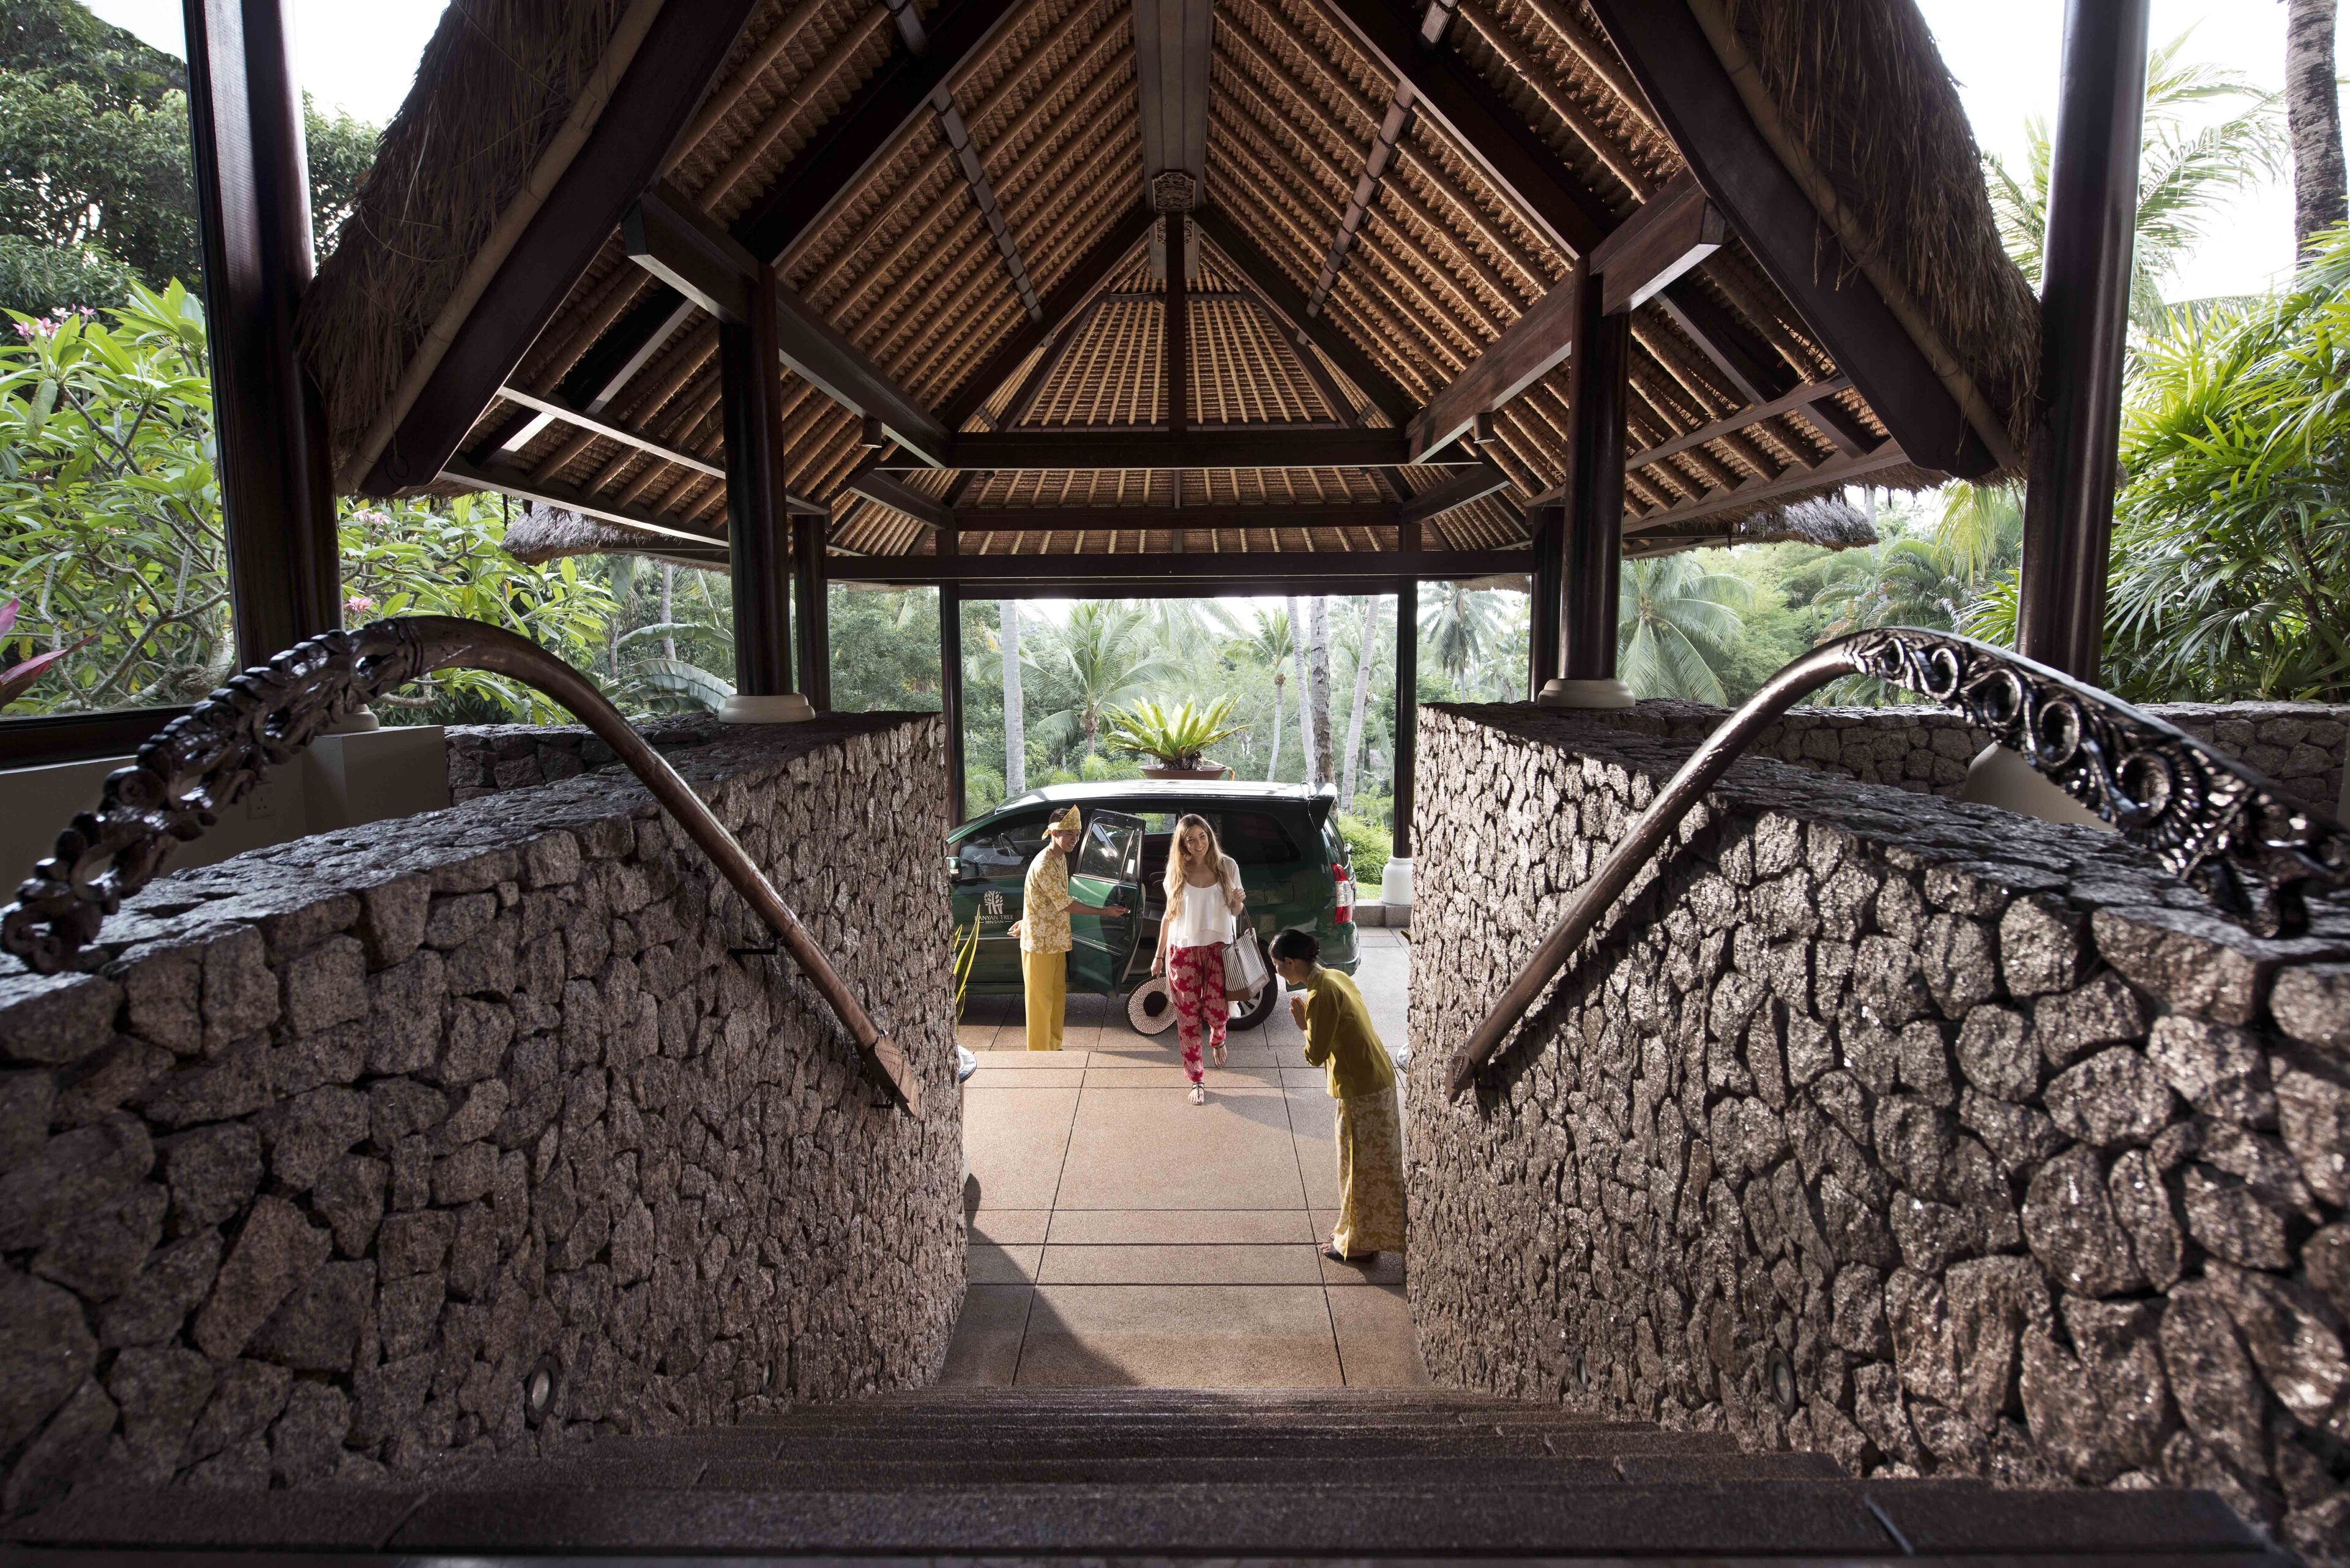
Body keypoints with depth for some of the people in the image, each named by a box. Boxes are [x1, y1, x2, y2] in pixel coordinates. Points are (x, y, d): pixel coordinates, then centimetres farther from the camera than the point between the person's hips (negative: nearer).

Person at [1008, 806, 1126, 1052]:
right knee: (1041, 999, 0)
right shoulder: (1043, 866, -24)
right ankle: (1039, 1053, 9)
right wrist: (1104, 911, -17)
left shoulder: (1061, 858, 6)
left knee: (1057, 995, 16)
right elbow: (1066, 903, -21)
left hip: (1056, 939, 9)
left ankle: (1054, 1047, 28)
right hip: (1040, 942, -9)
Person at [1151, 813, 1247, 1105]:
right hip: (1183, 949, 0)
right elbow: (1169, 914, 7)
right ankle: (1196, 1081, 13)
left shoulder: (1227, 866, -3)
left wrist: (1238, 902, -18)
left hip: (1218, 947, 0)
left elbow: (1235, 911, 6)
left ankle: (1217, 1040, 38)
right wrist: (1159, 955, 8)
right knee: (1188, 1016, 1)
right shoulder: (1177, 871, -2)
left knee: (1216, 1010, -1)